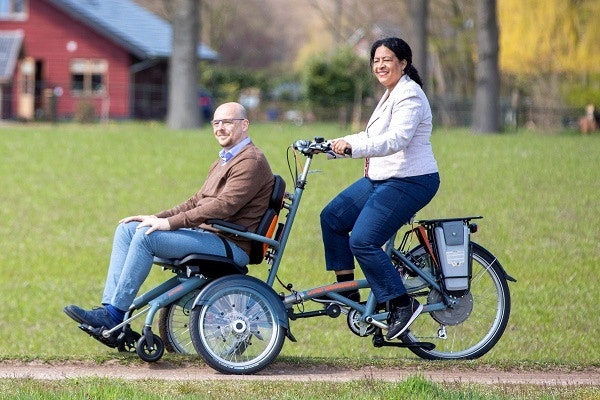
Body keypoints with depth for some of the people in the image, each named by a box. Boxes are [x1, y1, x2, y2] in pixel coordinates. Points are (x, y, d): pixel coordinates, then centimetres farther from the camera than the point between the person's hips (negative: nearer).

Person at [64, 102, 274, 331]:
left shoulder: (251, 162, -11)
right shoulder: (223, 162, 23)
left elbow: (224, 206, -22)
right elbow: (196, 203, 22)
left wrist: (170, 223, -22)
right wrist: (156, 218, 7)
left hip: (230, 244, -10)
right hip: (205, 234, 10)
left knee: (146, 235, -24)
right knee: (126, 229, 2)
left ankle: (115, 314, -21)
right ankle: (109, 307, -8)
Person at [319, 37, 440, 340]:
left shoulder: (409, 96, -16)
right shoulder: (391, 94, 16)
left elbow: (396, 140, -29)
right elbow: (373, 137, 23)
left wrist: (353, 148, -40)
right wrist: (335, 144, 11)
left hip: (410, 182, -11)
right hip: (381, 179, 11)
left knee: (362, 241, -18)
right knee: (332, 217, 8)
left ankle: (402, 304, -10)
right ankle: (347, 288, 17)